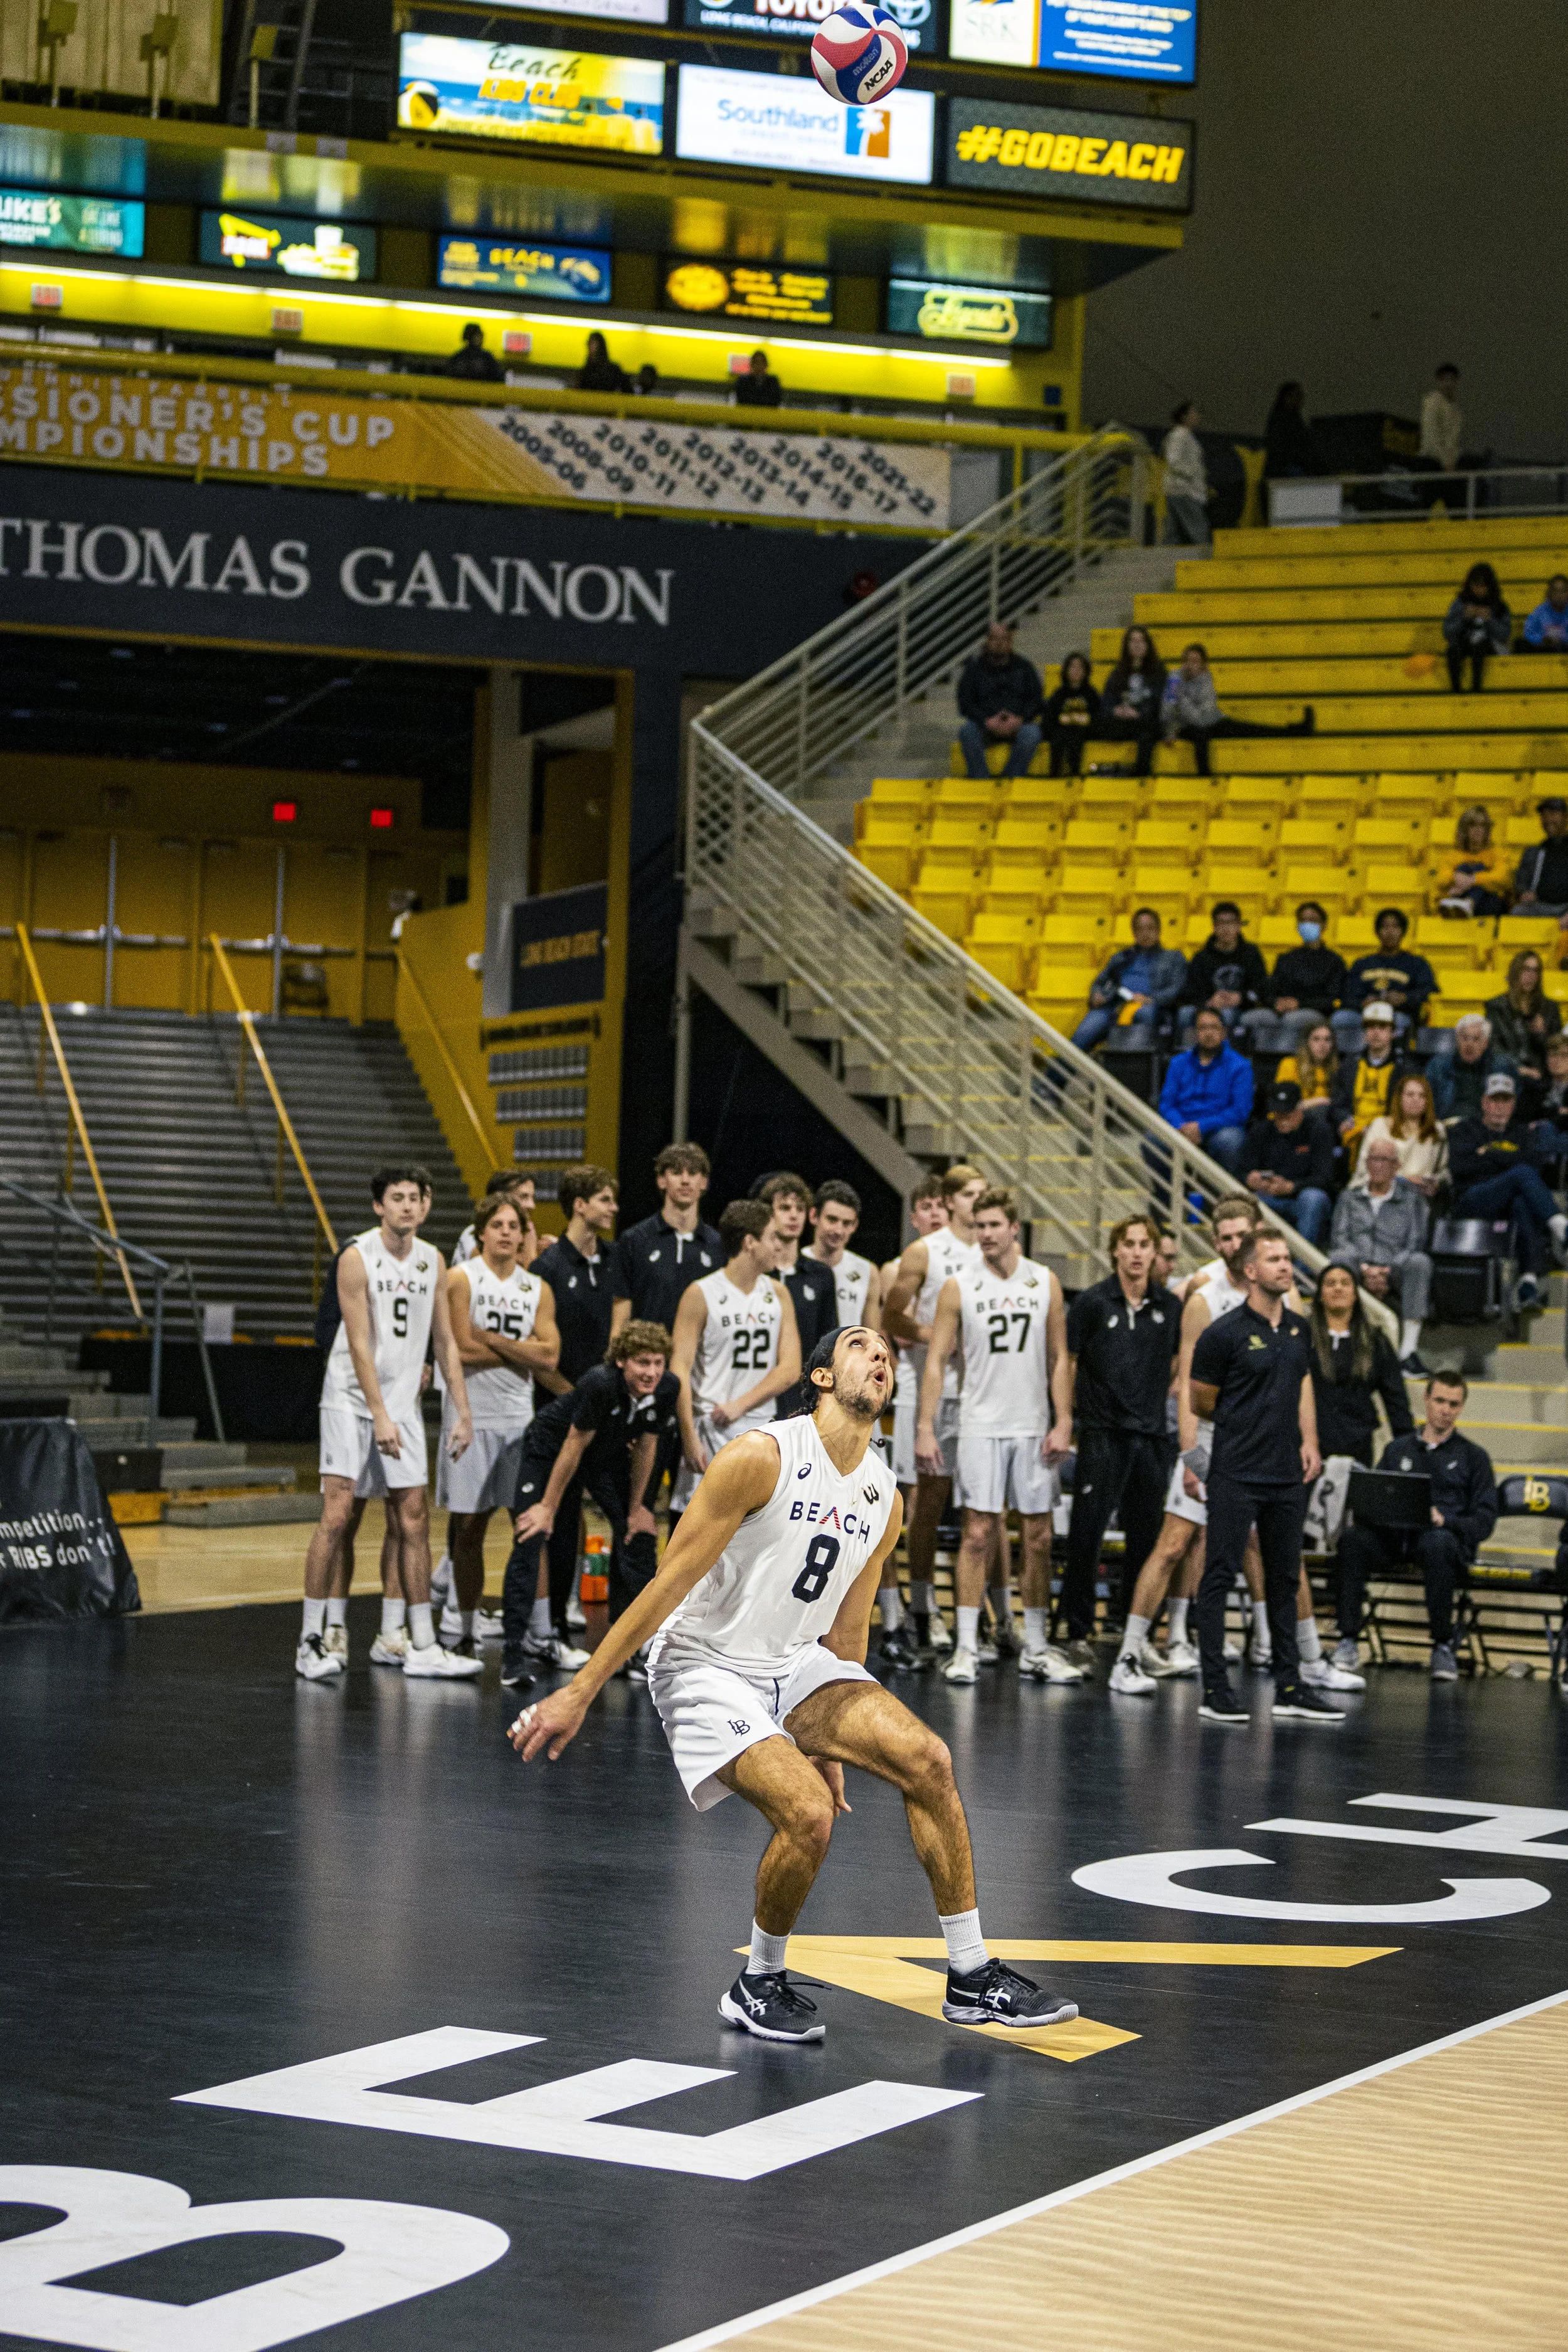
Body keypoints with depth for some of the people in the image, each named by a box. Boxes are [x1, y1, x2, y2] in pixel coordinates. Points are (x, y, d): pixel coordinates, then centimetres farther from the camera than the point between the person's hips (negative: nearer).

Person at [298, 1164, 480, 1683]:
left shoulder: (432, 1261, 7)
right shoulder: (357, 1258, -12)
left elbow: (445, 1343, 12)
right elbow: (360, 1344, -16)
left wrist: (462, 1412, 7)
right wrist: (380, 1416, -21)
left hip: (403, 1405, 6)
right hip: (352, 1399, -6)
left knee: (414, 1521, 4)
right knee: (336, 1516, -11)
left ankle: (421, 1645, 8)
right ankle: (311, 1640, -7)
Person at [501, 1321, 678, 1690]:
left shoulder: (667, 1389, -21)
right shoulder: (600, 1383, -36)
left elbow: (645, 1447, -5)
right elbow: (574, 1446, -26)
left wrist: (636, 1507, 4)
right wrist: (548, 1508, -17)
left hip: (607, 1456, 6)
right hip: (551, 1447, -5)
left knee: (639, 1535, 2)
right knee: (531, 1538, -16)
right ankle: (515, 1652, -15)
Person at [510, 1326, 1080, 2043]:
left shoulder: (884, 1502, 5)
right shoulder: (764, 1457, -17)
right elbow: (669, 1582, -16)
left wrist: (827, 1747, 18)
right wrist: (578, 1694, -16)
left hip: (796, 1665, 7)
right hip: (706, 1668, -7)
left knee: (927, 1760, -13)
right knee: (806, 1815, -26)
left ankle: (971, 1979, -3)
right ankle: (758, 1986, -1)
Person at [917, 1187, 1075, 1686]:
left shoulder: (1045, 1283, 5)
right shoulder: (959, 1287, 0)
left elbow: (1059, 1359, 7)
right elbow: (936, 1360, 0)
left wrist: (1063, 1423, -1)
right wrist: (925, 1428, -7)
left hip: (1034, 1429, 2)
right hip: (980, 1426, -2)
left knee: (1038, 1537, 5)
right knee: (979, 1534, -5)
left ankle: (1036, 1648, 13)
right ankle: (966, 1646, -1)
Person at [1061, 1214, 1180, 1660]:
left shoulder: (1170, 1307, 8)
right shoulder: (1091, 1302, -1)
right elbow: (1067, 1363, 2)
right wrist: (1065, 1419, -3)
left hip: (1151, 1436, 3)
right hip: (1102, 1434, -3)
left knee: (1147, 1537, 6)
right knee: (1086, 1534, -6)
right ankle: (1078, 1631, 1)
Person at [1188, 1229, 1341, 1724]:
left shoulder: (1298, 1329, 11)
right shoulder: (1225, 1333, -9)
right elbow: (1202, 1399, -1)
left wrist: (1308, 1441, 8)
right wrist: (1246, 1423, 9)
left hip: (1287, 1476, 7)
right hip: (1235, 1476, -7)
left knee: (1284, 1579, 11)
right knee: (1220, 1575, -4)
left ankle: (1289, 1687, 17)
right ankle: (1214, 1688, -2)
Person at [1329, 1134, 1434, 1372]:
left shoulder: (1411, 1198, 20)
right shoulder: (1349, 1198, 23)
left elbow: (1415, 1244, 7)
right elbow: (1339, 1239, 8)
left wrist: (1385, 1272, -11)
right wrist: (1365, 1269, -11)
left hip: (1394, 1271, 0)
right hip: (1357, 1271, 0)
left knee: (1420, 1261, -35)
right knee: (1339, 1258, -35)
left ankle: (1409, 1349, -40)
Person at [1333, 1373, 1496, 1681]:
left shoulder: (1473, 1456, 16)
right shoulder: (1398, 1450, 25)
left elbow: (1484, 1521, 5)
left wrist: (1444, 1520, -14)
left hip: (1446, 1537, -2)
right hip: (1394, 1537, 3)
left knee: (1437, 1543, -41)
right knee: (1352, 1538, -31)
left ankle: (1443, 1646, -29)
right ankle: (1348, 1640, -28)